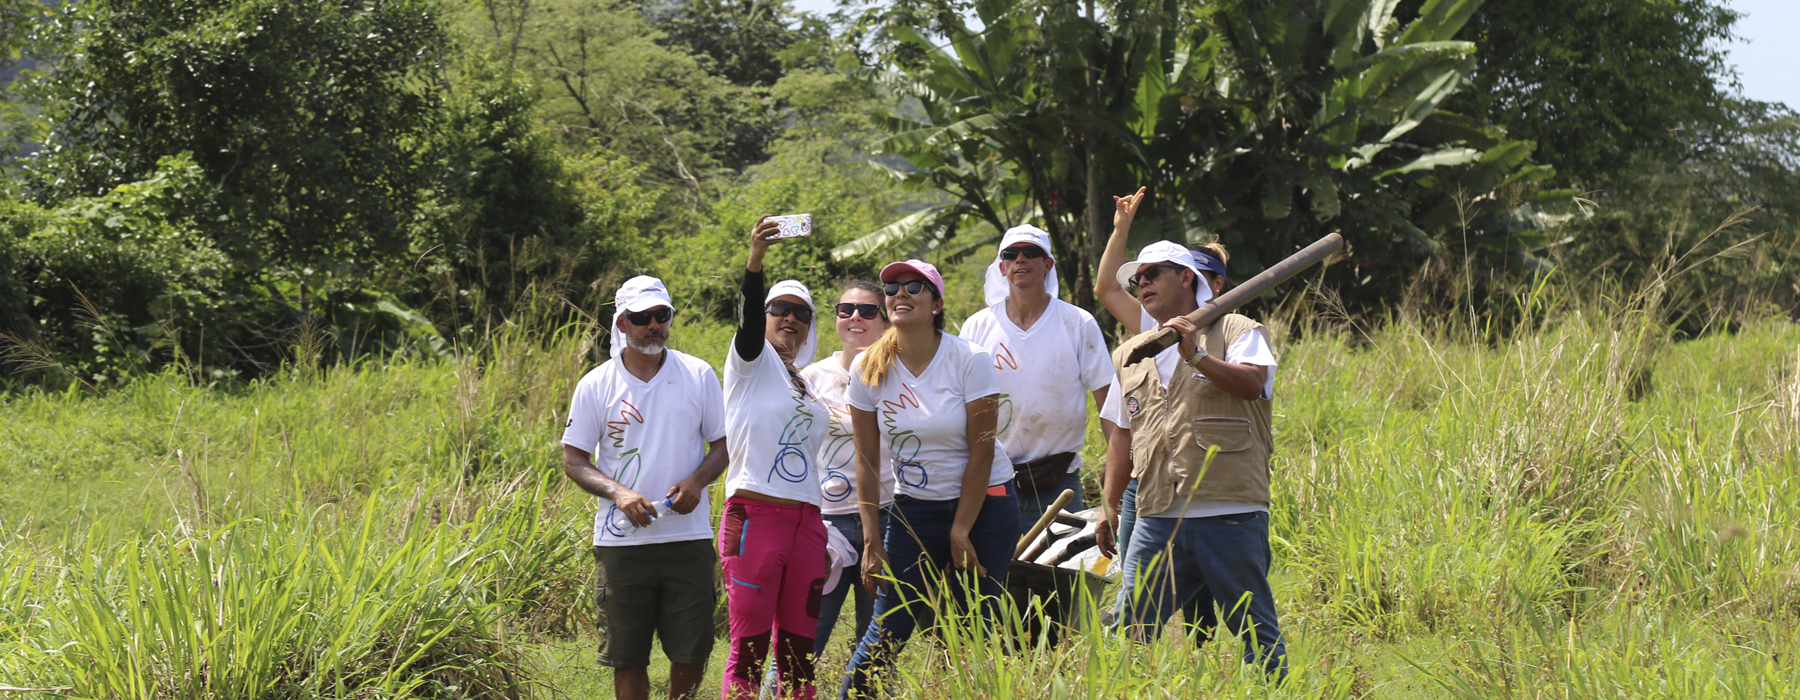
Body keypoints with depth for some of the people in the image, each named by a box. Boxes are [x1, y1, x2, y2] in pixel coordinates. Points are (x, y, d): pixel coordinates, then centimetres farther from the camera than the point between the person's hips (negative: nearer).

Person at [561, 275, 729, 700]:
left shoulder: (698, 375, 5)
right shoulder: (596, 386, 2)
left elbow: (723, 442, 11)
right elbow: (573, 460, 4)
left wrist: (697, 481, -10)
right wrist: (619, 493, -14)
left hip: (689, 537, 1)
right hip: (622, 539, -1)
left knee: (692, 651, 0)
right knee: (627, 657, 2)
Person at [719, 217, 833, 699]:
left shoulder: (806, 384, 21)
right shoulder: (752, 362, 3)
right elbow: (749, 321, -19)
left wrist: (822, 539, 21)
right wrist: (755, 260, -37)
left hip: (804, 519, 7)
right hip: (755, 515, -7)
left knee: (799, 650, 5)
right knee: (750, 650, -10)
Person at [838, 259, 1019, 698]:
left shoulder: (970, 361, -13)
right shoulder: (868, 370, -5)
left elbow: (981, 452, -11)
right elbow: (867, 460, 0)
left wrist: (961, 534, -11)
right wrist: (871, 539, -3)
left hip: (984, 506, -2)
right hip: (913, 510, 2)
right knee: (888, 630, -4)